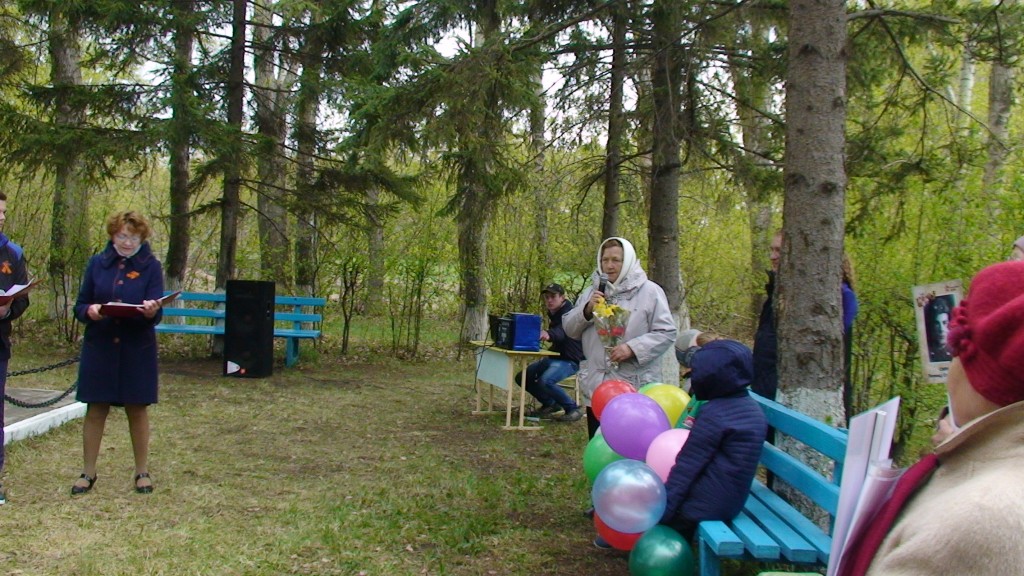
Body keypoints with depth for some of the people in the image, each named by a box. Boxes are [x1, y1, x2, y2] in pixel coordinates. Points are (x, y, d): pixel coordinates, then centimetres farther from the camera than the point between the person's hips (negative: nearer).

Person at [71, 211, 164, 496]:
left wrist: (151, 311, -32)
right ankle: (88, 472, 16)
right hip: (99, 347, 2)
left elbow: (155, 314, -9)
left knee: (137, 409, 5)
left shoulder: (151, 266, -1)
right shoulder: (97, 264, 4)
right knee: (96, 408, 5)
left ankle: (142, 471, 18)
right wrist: (89, 311, -18)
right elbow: (79, 305, 5)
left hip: (137, 350, -1)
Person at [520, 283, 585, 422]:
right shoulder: (553, 314, 10)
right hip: (553, 357, 10)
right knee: (522, 377, 2)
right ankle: (550, 404, 17)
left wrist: (548, 334, -62)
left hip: (570, 360, -10)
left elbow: (562, 332, -42)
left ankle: (573, 409, -13)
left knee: (545, 381, -33)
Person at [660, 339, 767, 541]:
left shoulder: (714, 413, -18)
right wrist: (696, 429, 13)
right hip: (731, 502, 9)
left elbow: (686, 466, -17)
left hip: (704, 506, -9)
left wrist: (660, 511, -14)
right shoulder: (751, 408, 8)